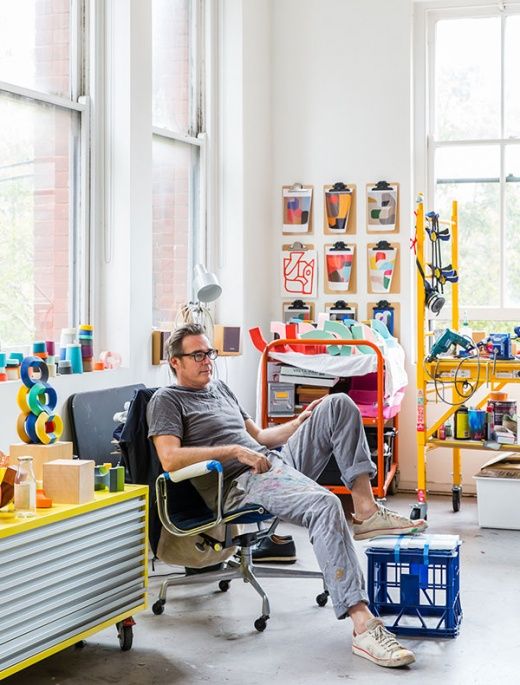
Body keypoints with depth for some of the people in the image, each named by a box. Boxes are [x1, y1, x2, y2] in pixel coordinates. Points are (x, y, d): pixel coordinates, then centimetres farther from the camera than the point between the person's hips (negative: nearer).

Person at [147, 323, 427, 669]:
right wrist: (234, 450, -19)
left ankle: (366, 511, -13)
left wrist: (299, 424, 16)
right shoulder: (167, 400, 0)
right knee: (326, 504, -35)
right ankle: (363, 625, -42)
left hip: (277, 461, 9)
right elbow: (170, 459, -16)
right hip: (242, 484, -9)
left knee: (339, 404, -2)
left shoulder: (219, 387, 26)